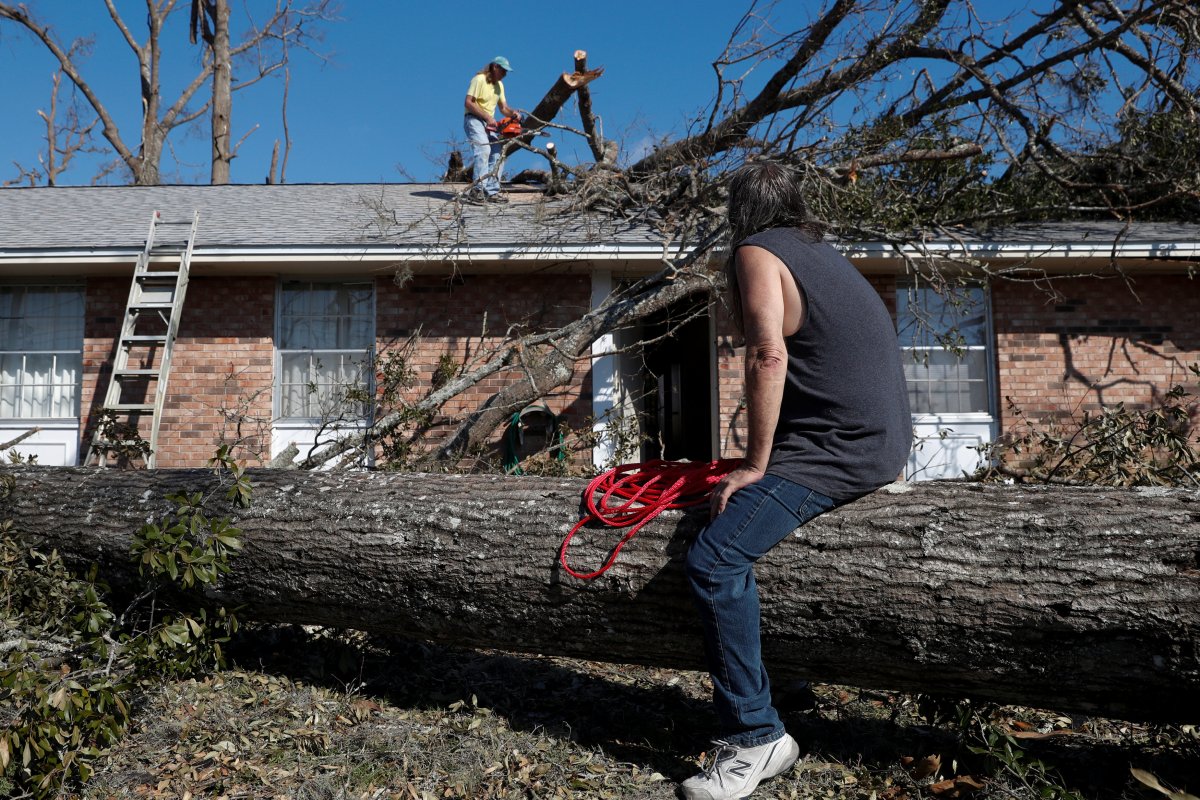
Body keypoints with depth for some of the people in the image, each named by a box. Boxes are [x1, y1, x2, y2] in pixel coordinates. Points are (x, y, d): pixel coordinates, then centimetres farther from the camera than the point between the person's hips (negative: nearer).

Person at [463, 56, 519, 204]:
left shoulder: (499, 85, 16)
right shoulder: (479, 79, -9)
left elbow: (503, 108, 18)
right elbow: (468, 103, -17)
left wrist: (512, 113, -5)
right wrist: (488, 117, -20)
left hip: (488, 124, 9)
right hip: (474, 120, -9)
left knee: (498, 154, -2)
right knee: (484, 149, -27)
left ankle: (492, 192, -4)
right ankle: (478, 189, -35)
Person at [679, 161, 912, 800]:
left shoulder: (755, 252, -4)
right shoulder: (818, 251, 22)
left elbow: (769, 355, -18)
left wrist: (755, 466, -14)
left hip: (840, 448, -10)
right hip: (883, 440, 10)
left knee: (715, 560, -18)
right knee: (728, 503, 24)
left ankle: (756, 737, -13)